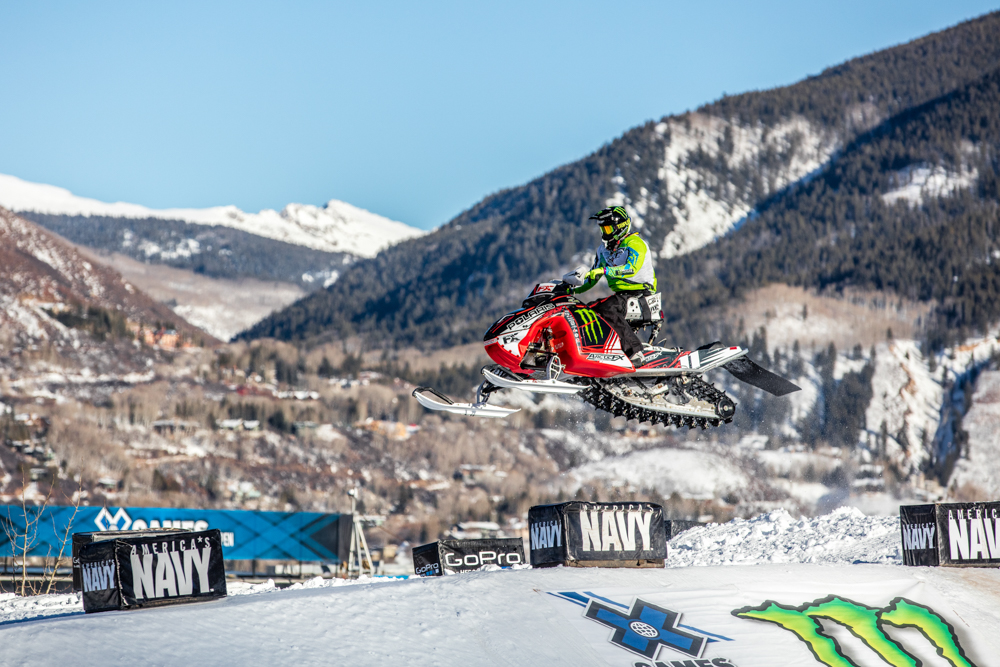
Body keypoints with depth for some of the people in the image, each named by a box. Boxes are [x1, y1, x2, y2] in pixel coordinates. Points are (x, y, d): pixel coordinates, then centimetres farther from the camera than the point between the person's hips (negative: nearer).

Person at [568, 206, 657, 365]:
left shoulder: (635, 243, -9)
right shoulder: (604, 250, 16)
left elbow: (632, 268, -27)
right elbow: (593, 277, 22)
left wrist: (605, 270, -36)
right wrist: (574, 289, 7)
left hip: (640, 292, -9)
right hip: (620, 293, 9)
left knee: (607, 309, -33)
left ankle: (634, 351, -37)